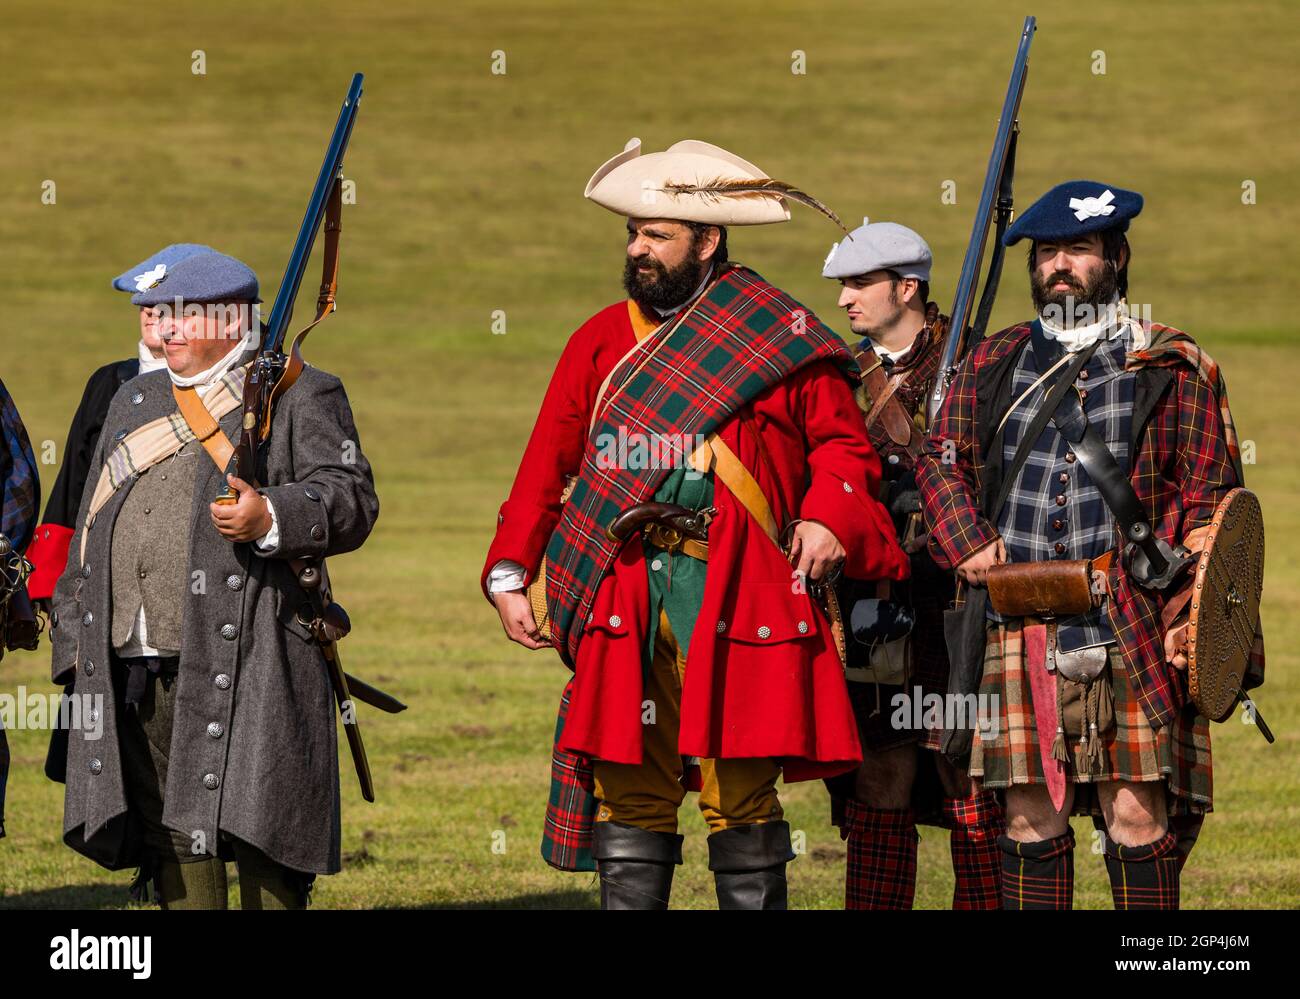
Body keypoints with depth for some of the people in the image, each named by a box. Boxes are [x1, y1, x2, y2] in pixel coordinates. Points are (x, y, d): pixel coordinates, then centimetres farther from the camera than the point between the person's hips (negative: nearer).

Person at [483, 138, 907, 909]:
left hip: (735, 595, -3)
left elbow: (843, 443, 9)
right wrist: (509, 575, 5)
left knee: (740, 793, -3)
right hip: (624, 601, 3)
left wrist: (829, 517, -11)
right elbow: (546, 464, 14)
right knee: (628, 787, 3)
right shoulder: (603, 341, 15)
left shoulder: (778, 338, 6)